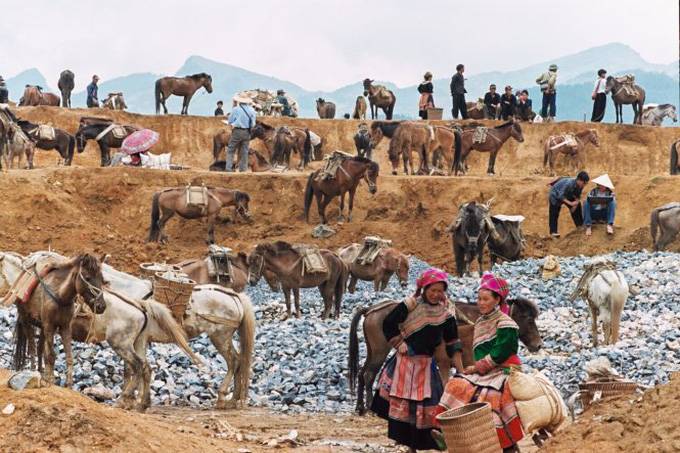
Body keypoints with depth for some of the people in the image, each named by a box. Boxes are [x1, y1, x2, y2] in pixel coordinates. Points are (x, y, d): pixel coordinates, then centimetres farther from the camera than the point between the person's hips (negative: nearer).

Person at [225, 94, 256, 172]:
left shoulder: (236, 109, -8)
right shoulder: (252, 110, 1)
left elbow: (230, 121, -1)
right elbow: (253, 123, 6)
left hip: (237, 131, -3)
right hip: (247, 132, 3)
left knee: (230, 150, 5)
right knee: (244, 151, 10)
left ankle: (229, 167, -3)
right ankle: (243, 168, 10)